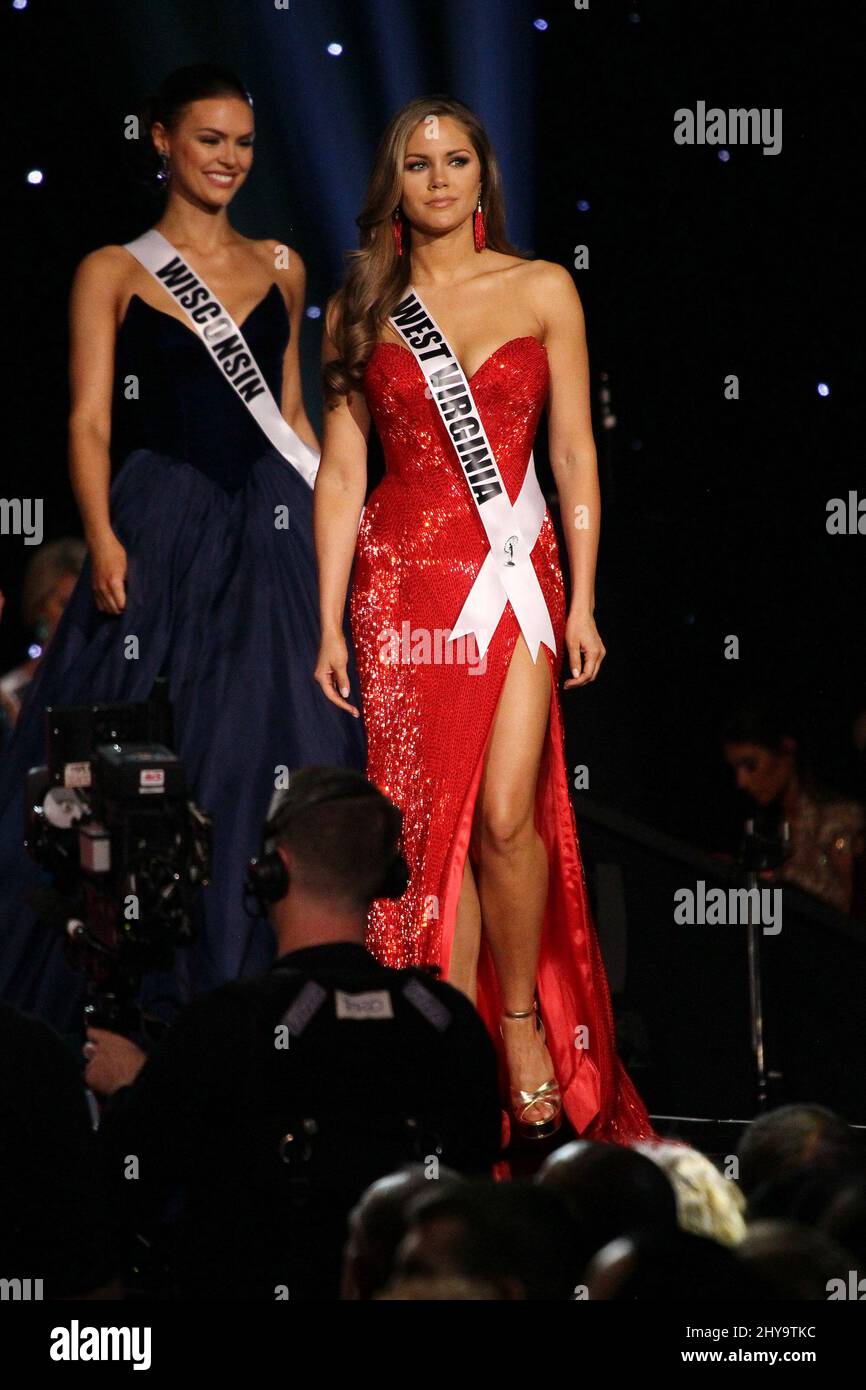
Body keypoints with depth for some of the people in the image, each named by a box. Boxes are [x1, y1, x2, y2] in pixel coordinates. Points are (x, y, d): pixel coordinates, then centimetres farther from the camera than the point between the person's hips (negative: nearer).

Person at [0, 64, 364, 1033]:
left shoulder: (280, 270, 14)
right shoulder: (113, 274, 4)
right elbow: (90, 420, -3)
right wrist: (102, 537, -17)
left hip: (271, 534, 3)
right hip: (161, 528, -3)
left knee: (272, 751, -3)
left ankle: (250, 981, 2)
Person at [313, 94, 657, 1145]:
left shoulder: (542, 291, 6)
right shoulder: (361, 308, 8)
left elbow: (575, 455, 5)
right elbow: (341, 472, 7)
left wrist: (583, 599, -1)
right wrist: (330, 622, 2)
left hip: (512, 574, -1)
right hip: (401, 576, 1)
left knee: (507, 814, -13)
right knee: (428, 822, -2)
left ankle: (522, 1016, 7)